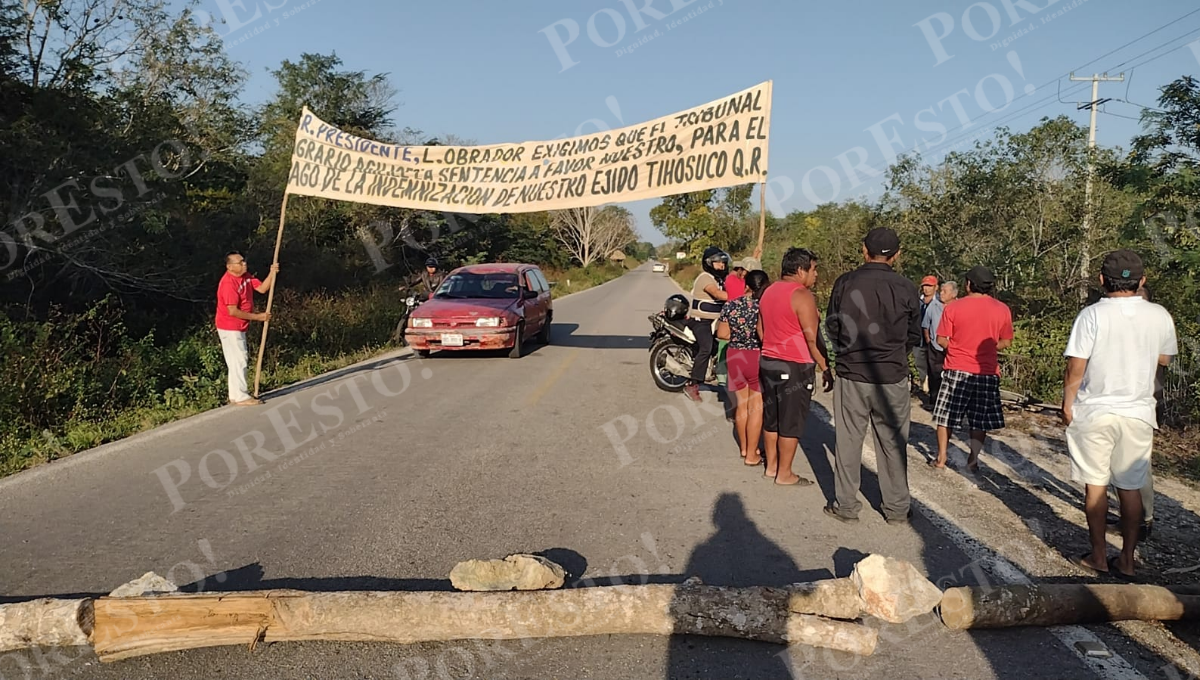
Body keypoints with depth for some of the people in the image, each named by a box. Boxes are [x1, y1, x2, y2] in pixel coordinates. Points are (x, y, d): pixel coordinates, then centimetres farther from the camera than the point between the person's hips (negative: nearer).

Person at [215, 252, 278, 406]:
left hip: (239, 327, 10)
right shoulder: (228, 283, -24)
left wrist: (272, 273, -12)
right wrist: (257, 317, -20)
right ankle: (241, 397, 3)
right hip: (230, 328, -10)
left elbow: (262, 288, 3)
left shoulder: (245, 276, 5)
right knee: (238, 361, -5)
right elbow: (233, 311, -26)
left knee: (241, 360, 16)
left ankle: (235, 395, 27)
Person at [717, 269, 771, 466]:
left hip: (735, 357, 4)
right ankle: (752, 455, 8)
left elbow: (722, 333, 0)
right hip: (759, 359, -4)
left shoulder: (732, 305, -2)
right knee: (756, 407, 4)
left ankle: (744, 448, 27)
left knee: (742, 404, 16)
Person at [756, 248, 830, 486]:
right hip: (794, 367, -8)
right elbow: (812, 337, -18)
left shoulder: (769, 291, 11)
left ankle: (772, 466, 24)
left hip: (768, 362, 8)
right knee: (791, 422, 0)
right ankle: (784, 474, 6)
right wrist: (826, 368, -13)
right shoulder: (802, 295, -15)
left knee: (771, 417, 15)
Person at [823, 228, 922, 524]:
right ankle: (897, 508, 21)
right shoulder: (907, 289, -7)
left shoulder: (845, 283, -7)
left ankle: (846, 505, 17)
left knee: (848, 441, 10)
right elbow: (914, 336, 4)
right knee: (893, 443, 11)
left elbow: (832, 327, 4)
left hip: (851, 375, 0)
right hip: (893, 378, 0)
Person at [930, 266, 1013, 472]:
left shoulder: (953, 307, -8)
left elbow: (942, 340, -5)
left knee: (946, 416, 10)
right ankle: (973, 460, 14)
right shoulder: (1002, 309, -1)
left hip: (957, 371, -2)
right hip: (987, 373, 2)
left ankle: (941, 458, 13)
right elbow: (1005, 342, 6)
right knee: (980, 421, 13)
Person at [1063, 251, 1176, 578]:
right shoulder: (1159, 315, -2)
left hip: (1094, 412, -3)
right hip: (1137, 413, 3)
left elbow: (1075, 368, -13)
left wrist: (1067, 404, 1)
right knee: (1131, 487, 11)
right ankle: (1126, 559, 17)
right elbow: (1164, 359, 14)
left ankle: (1098, 556, 15)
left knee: (1095, 484, 7)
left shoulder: (1092, 315, -13)